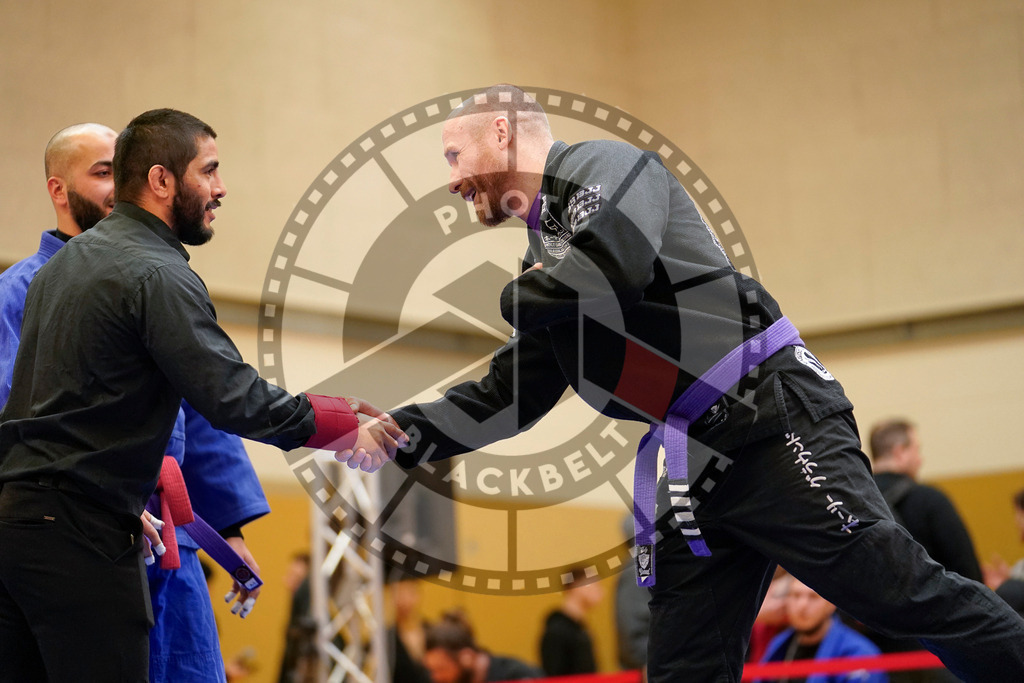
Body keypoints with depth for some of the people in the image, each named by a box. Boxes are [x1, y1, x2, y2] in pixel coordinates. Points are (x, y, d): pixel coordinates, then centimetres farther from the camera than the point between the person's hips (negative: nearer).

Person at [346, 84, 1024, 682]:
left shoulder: (599, 164, -2)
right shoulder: (545, 256, 23)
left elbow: (618, 259, -23)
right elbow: (511, 397, 24)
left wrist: (522, 297, -5)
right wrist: (400, 434, 14)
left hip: (774, 422, -9)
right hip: (694, 465, 9)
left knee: (903, 594, -14)